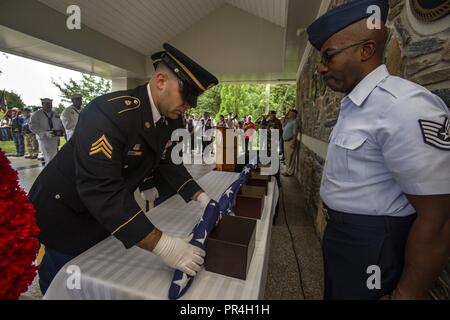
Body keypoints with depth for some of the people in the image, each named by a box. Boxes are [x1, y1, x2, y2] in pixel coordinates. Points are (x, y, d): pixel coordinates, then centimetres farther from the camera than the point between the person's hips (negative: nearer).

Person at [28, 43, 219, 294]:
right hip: (62, 216, -6)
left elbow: (168, 162, 1)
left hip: (110, 216, 7)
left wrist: (201, 196, -8)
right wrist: (161, 245, -41)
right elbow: (100, 188, -39)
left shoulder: (171, 119, -7)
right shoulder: (109, 112, -33)